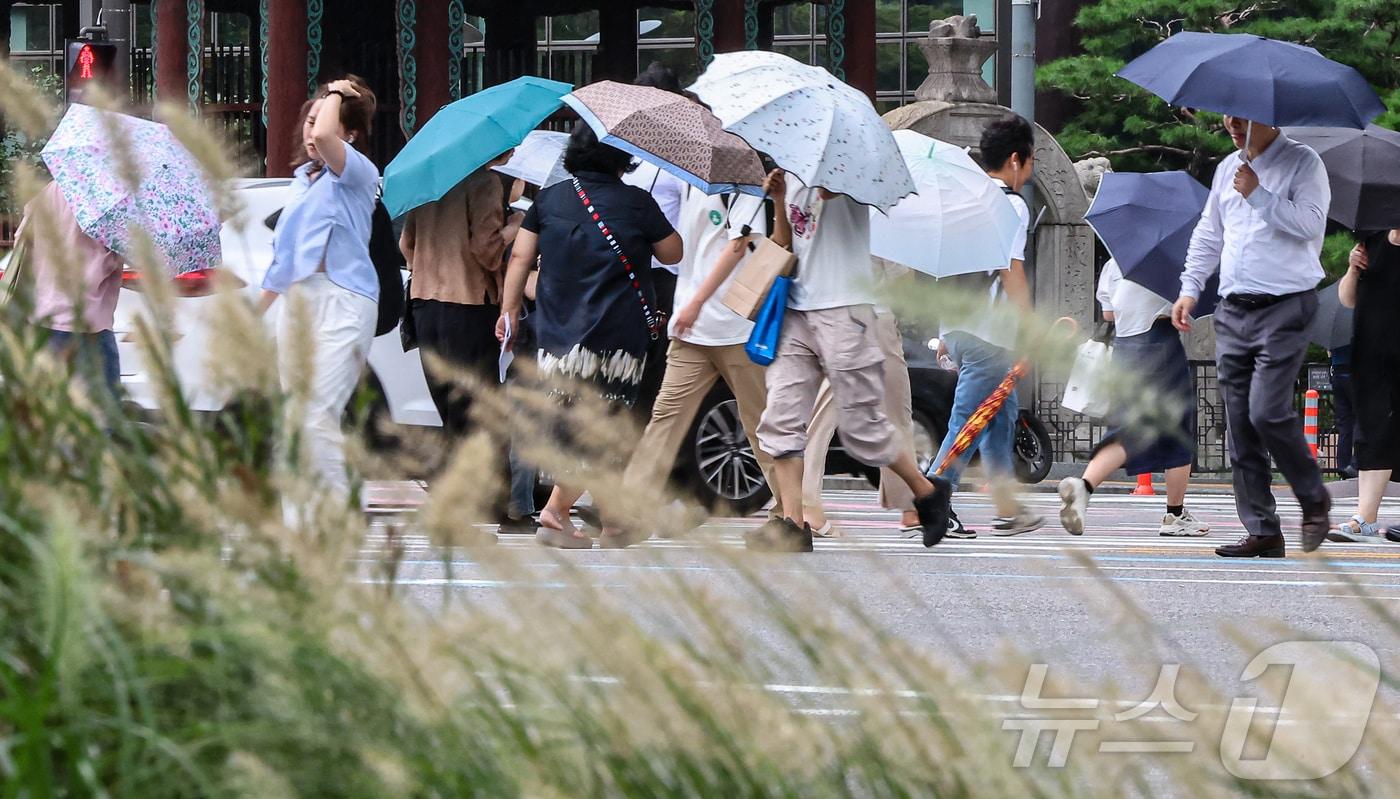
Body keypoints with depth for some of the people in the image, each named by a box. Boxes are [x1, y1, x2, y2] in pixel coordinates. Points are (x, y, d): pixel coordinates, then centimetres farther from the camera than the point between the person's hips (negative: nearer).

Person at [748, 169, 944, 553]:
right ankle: (793, 525, -6)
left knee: (863, 426, -3)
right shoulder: (794, 183, 18)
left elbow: (829, 189, -28)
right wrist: (779, 201, 4)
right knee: (781, 421, -5)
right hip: (796, 314, 7)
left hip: (843, 311, -7)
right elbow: (784, 250, 16)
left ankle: (928, 496, 16)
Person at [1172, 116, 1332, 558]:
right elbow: (1208, 234, 25)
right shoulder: (1227, 168, 17)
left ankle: (1314, 499, 5)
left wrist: (1258, 195, -16)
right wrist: (1189, 288, 16)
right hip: (1233, 311, 7)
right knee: (1240, 426, 2)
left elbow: (1310, 223, -16)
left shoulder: (1302, 163, -3)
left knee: (1267, 411, -17)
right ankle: (1262, 531, 5)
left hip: (1284, 309, -7)